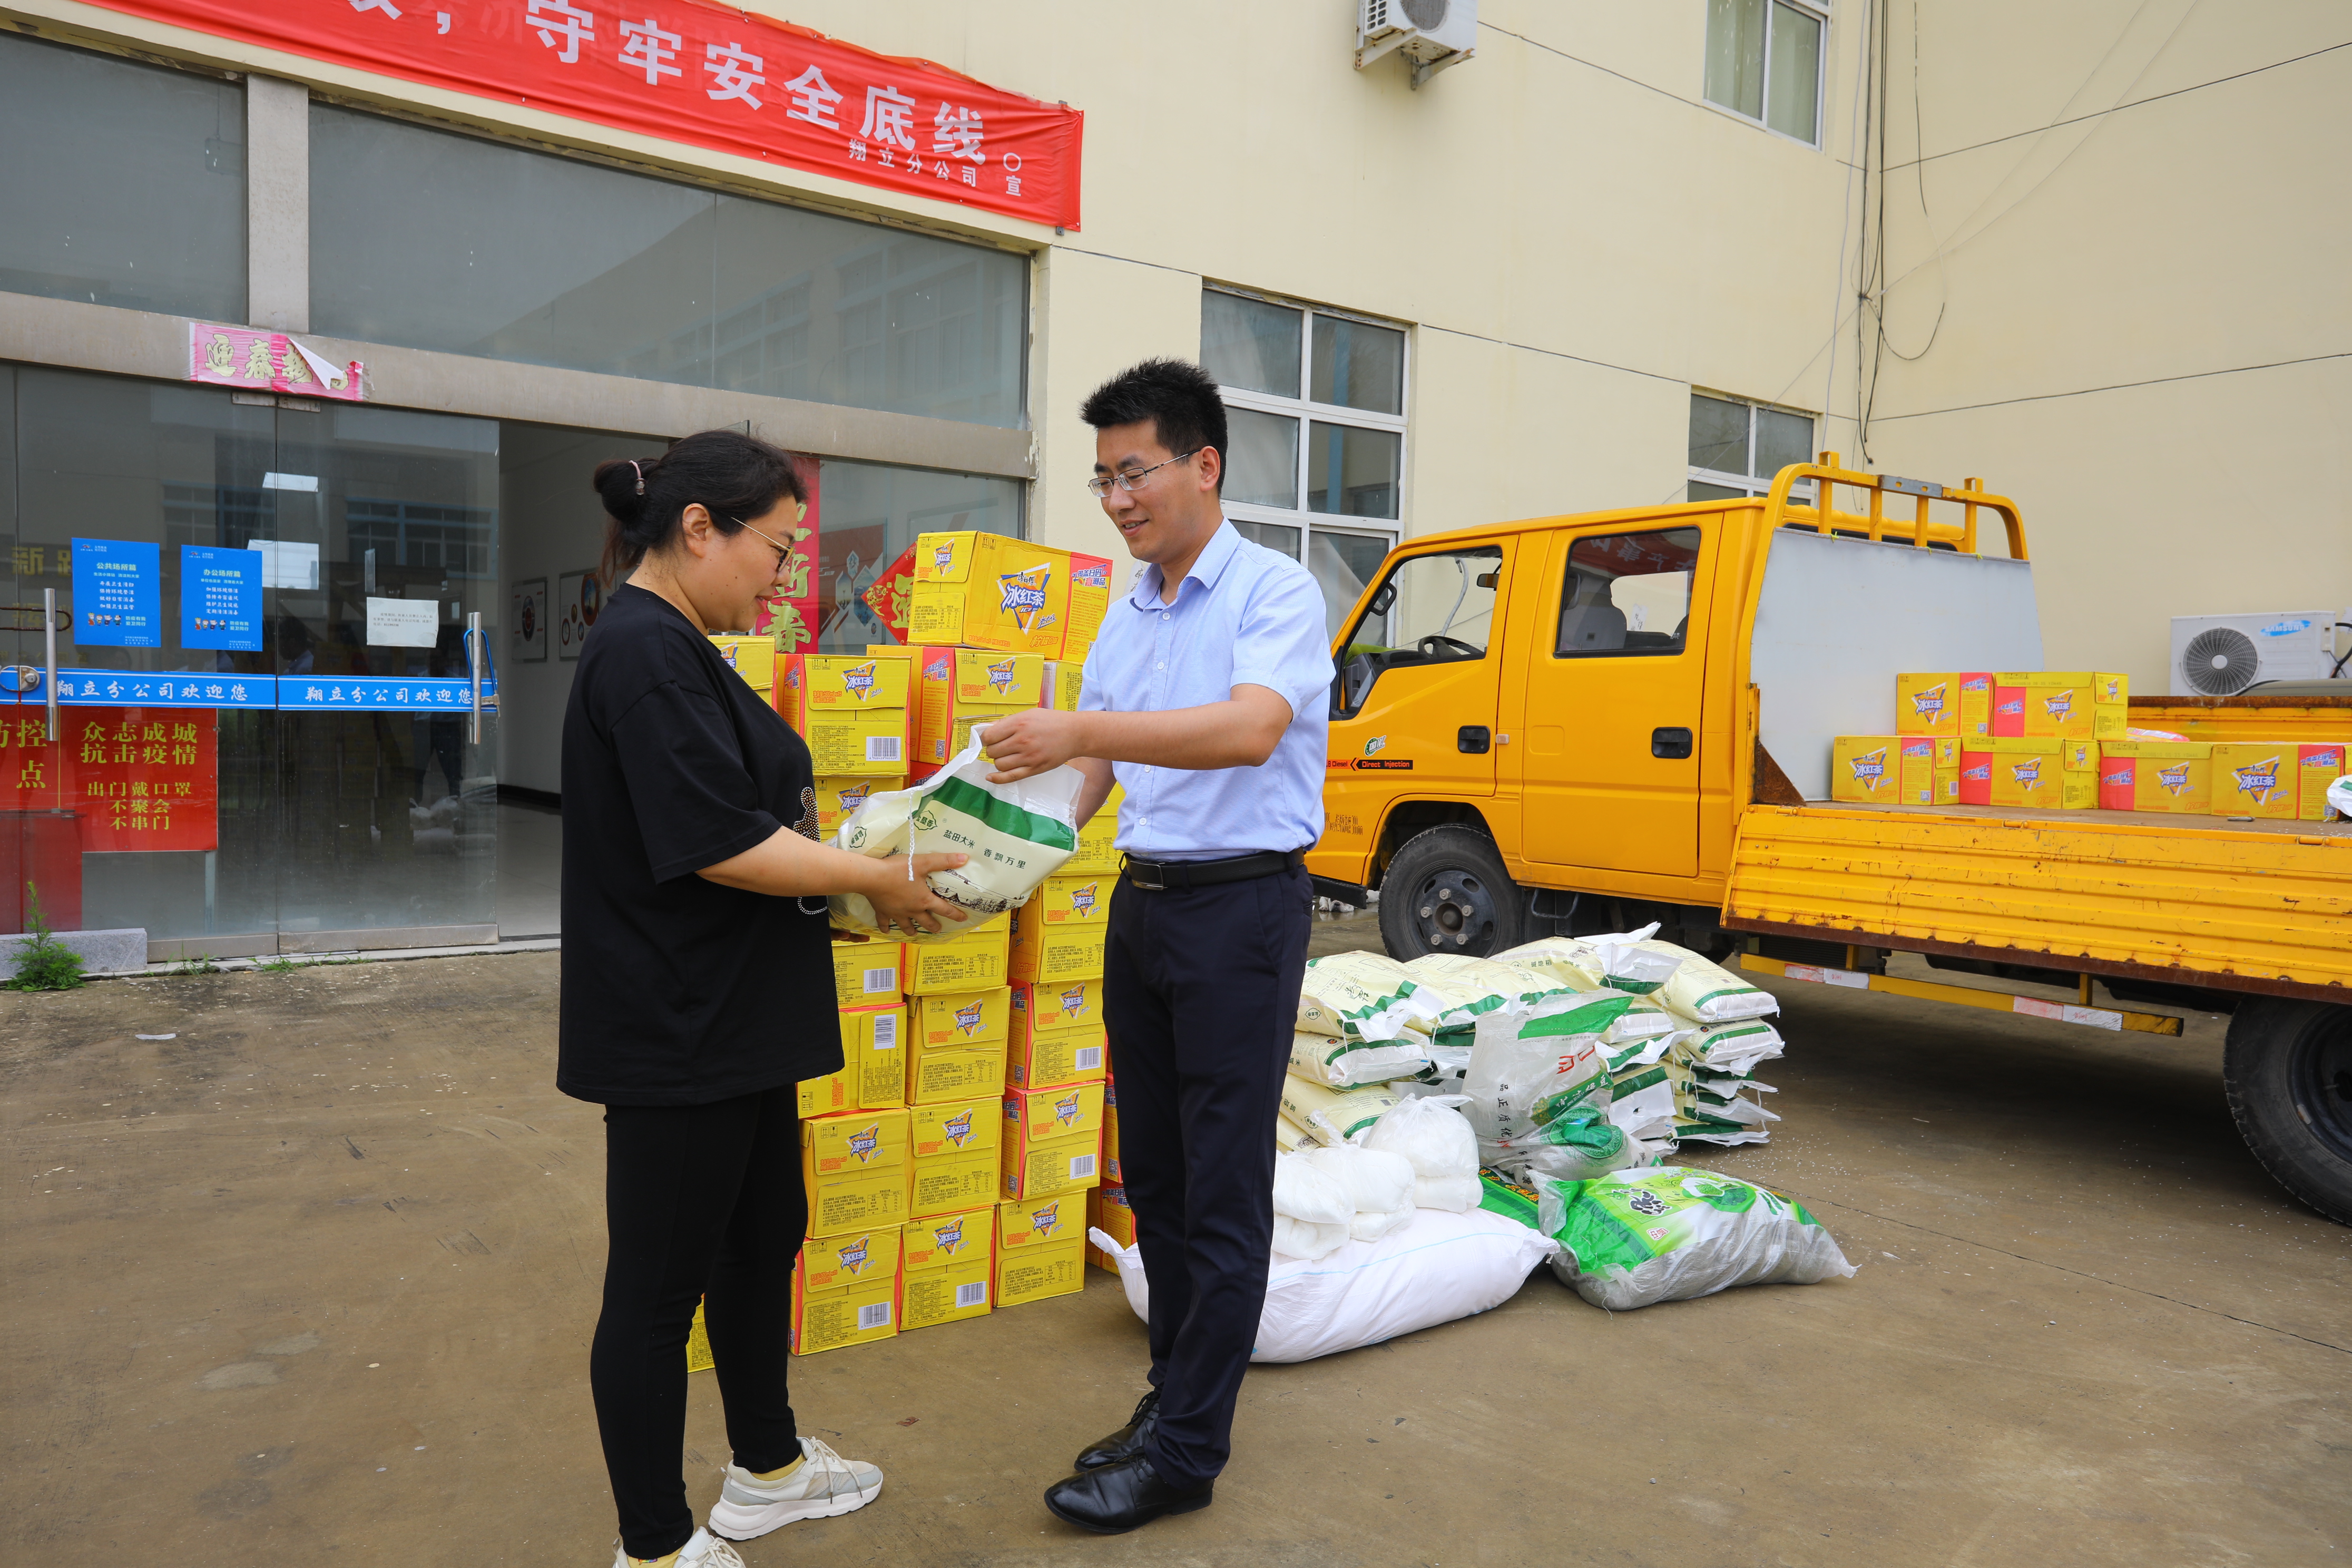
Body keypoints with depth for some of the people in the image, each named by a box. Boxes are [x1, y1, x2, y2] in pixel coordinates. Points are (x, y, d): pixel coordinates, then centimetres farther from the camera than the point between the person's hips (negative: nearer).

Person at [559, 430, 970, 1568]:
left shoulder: (673, 648, 13)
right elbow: (718, 844, -25)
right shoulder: (645, 654, -20)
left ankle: (765, 1471, 41)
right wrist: (878, 878, -14)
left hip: (735, 1025, 11)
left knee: (763, 1239, 22)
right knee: (661, 1283, 5)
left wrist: (870, 862, 9)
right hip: (676, 1034, -11)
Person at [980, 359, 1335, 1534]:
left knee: (1222, 1193, 0)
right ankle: (1176, 1392, 30)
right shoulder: (1127, 612, 13)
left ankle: (1186, 1454, 11)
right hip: (1142, 899, 8)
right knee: (1153, 1172, 15)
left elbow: (1251, 730, -28)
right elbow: (1095, 761, 14)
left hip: (1240, 907, -8)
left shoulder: (1275, 592, -10)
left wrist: (1085, 731, -35)